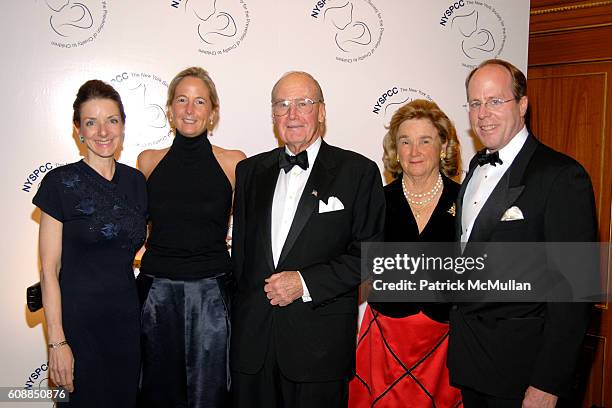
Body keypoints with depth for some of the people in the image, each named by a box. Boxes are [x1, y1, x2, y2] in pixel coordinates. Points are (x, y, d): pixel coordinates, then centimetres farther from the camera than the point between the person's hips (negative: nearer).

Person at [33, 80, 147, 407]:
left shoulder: (135, 181, 5)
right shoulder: (60, 183, -9)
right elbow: (49, 269, -9)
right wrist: (57, 341, -13)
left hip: (128, 317, 5)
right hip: (79, 321, -4)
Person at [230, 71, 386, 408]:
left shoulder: (358, 171, -3)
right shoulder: (250, 171, 11)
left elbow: (369, 254, -7)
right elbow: (241, 249, 14)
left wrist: (305, 282, -14)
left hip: (320, 343, -3)